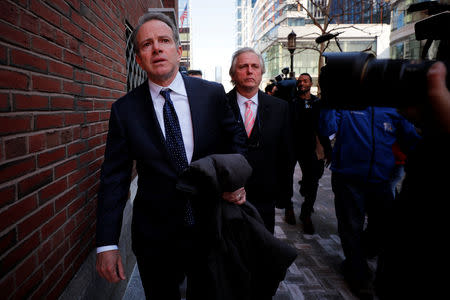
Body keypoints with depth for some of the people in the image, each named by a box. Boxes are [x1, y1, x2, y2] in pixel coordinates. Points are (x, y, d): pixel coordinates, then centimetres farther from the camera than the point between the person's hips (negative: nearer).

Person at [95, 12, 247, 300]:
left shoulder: (213, 94, -4)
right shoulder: (125, 109, -5)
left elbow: (236, 138, 8)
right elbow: (114, 178, -5)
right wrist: (107, 244, -8)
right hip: (154, 240, 0)